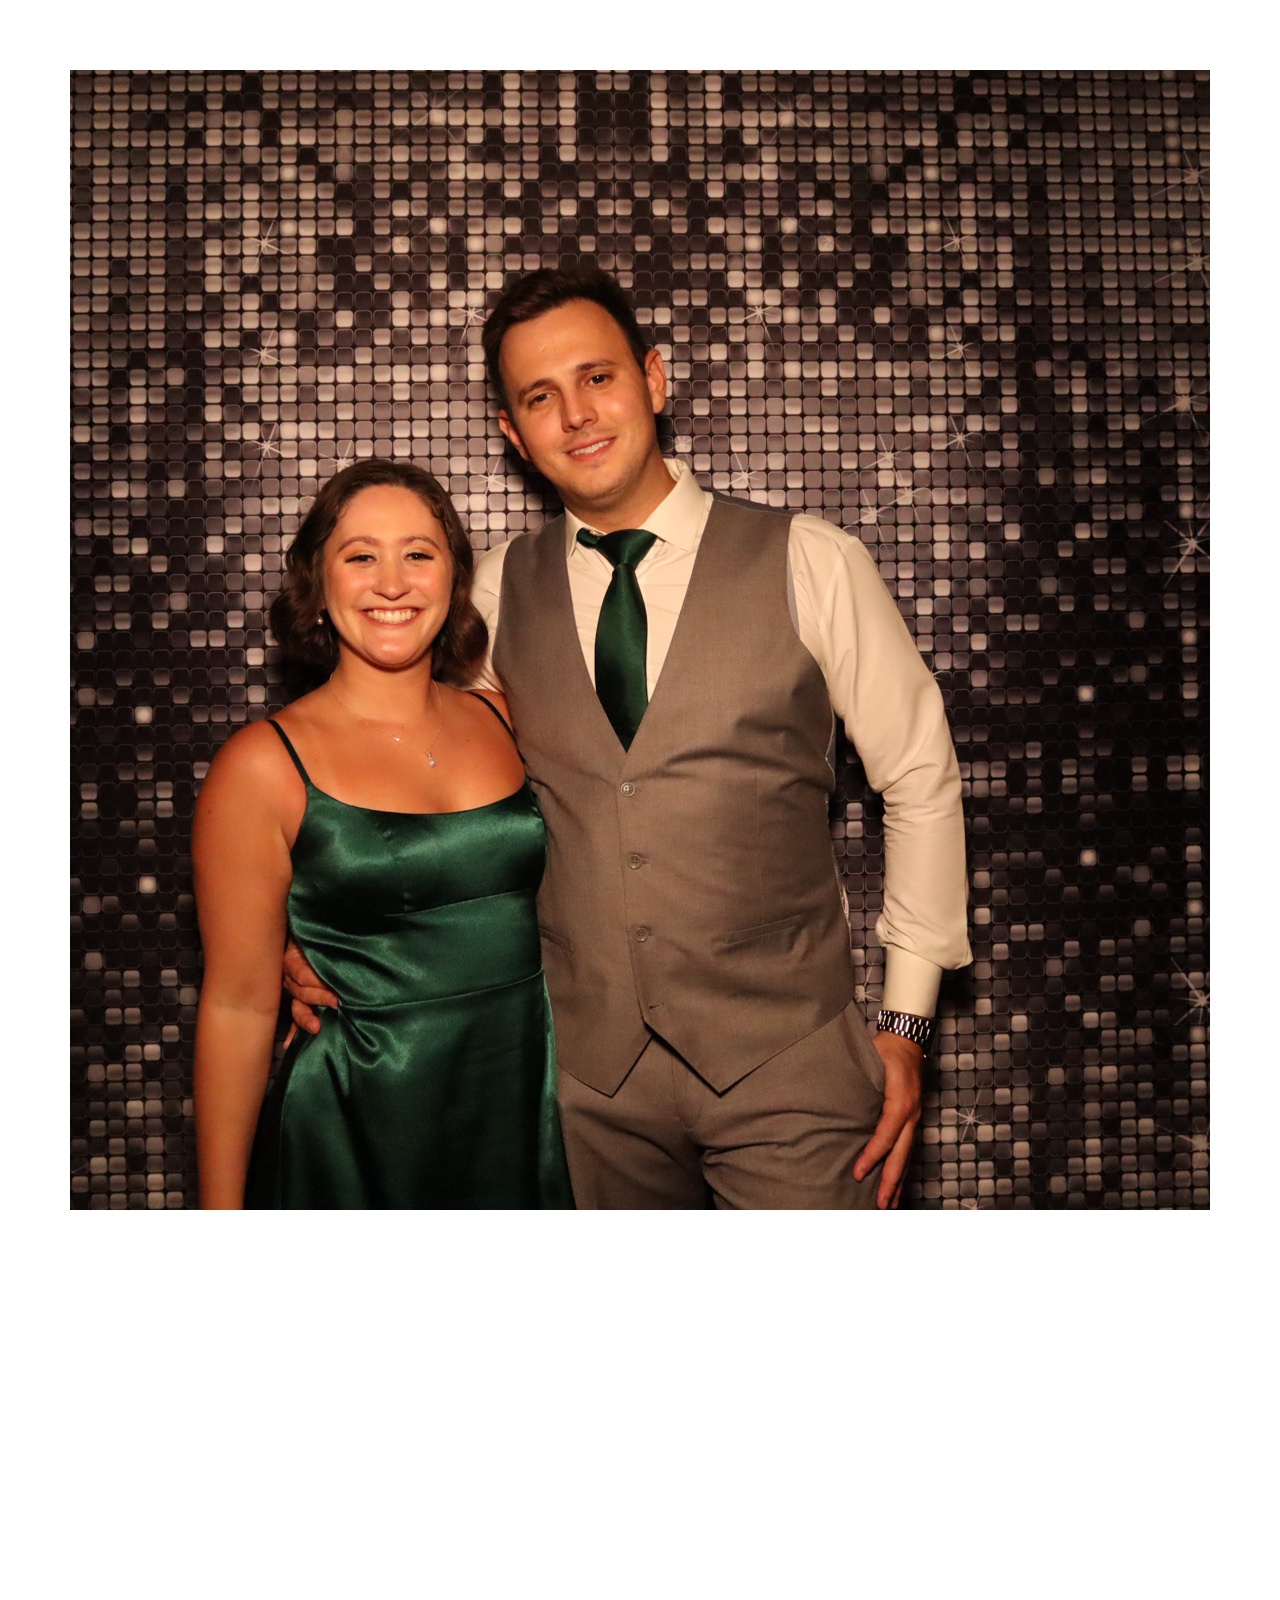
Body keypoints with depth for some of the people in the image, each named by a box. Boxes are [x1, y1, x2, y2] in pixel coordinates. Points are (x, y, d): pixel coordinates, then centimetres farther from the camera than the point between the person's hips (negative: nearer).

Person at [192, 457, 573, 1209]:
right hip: (358, 1137, -4)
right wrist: (221, 1206, -7)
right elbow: (239, 1007, -8)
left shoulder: (502, 721, 4)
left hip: (528, 1115, 4)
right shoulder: (263, 766, -9)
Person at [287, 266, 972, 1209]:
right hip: (592, 1070, 3)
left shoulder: (809, 565, -5)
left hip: (788, 1066, -2)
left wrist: (908, 1022, 0)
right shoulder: (501, 591, 4)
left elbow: (921, 783, 1)